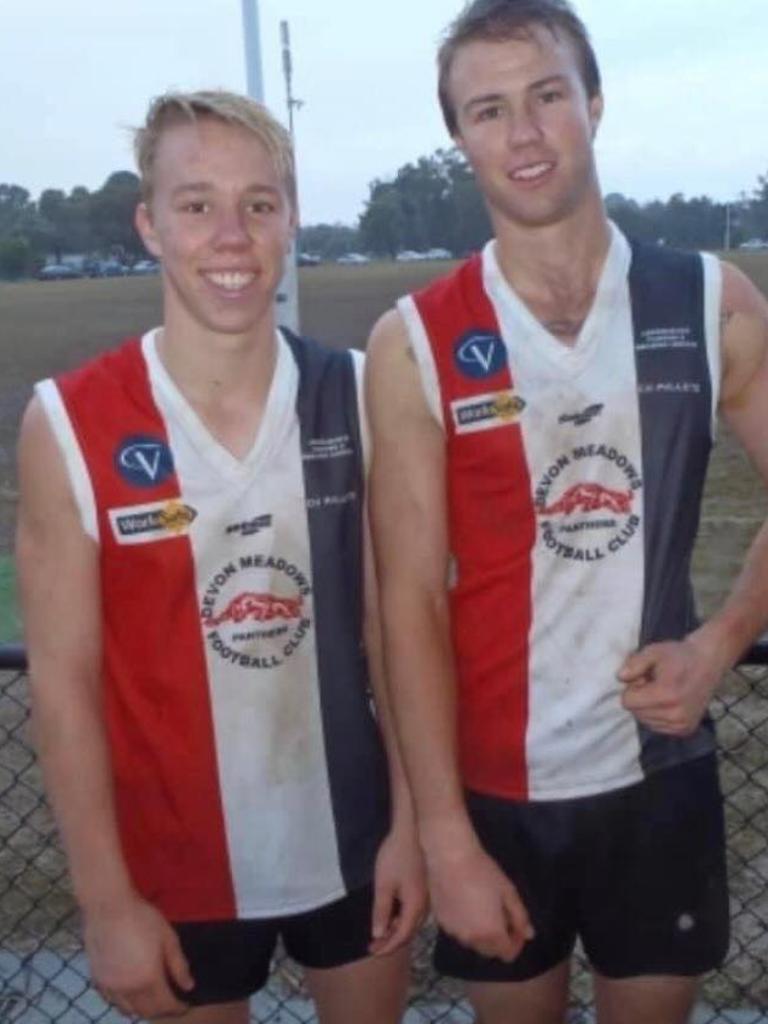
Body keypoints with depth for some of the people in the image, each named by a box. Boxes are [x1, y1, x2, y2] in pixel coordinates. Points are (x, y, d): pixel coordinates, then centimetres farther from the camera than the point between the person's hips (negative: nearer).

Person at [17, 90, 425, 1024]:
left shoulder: (353, 396, -7)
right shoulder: (69, 425, -13)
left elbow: (393, 624, -2)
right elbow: (64, 683, -10)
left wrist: (409, 823, -2)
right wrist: (106, 900, -9)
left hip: (350, 843, 2)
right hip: (178, 866, -2)